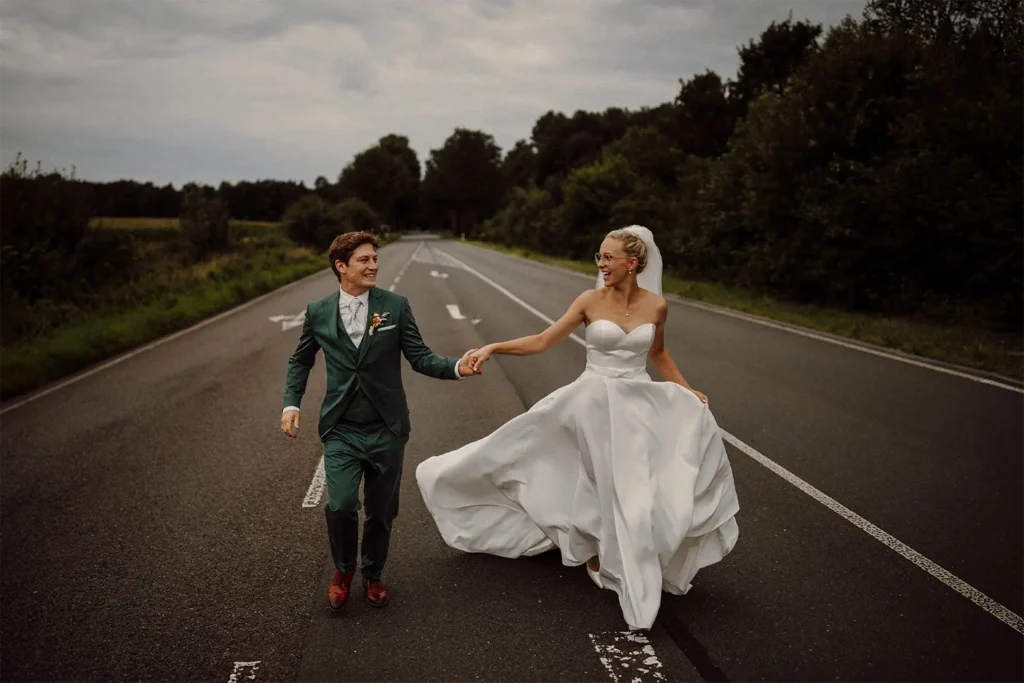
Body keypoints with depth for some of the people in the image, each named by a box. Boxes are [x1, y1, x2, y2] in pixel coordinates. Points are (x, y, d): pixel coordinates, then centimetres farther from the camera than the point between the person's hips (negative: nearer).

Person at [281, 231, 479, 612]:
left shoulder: (396, 306, -3)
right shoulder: (318, 312, 1)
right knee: (341, 506, -15)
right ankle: (343, 570, 16)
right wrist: (291, 402, 3)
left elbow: (419, 357, -4)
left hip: (387, 429, 1)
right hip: (341, 430, 0)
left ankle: (372, 574, 38)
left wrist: (456, 367, -22)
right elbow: (300, 361, 16)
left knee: (381, 511, 11)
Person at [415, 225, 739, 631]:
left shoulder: (656, 305, -1)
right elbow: (542, 342, -6)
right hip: (597, 400, -2)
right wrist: (493, 348, -16)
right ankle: (599, 554, 31)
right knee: (607, 484, 3)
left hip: (640, 403, 2)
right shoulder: (590, 301, -7)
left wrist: (688, 390, 8)